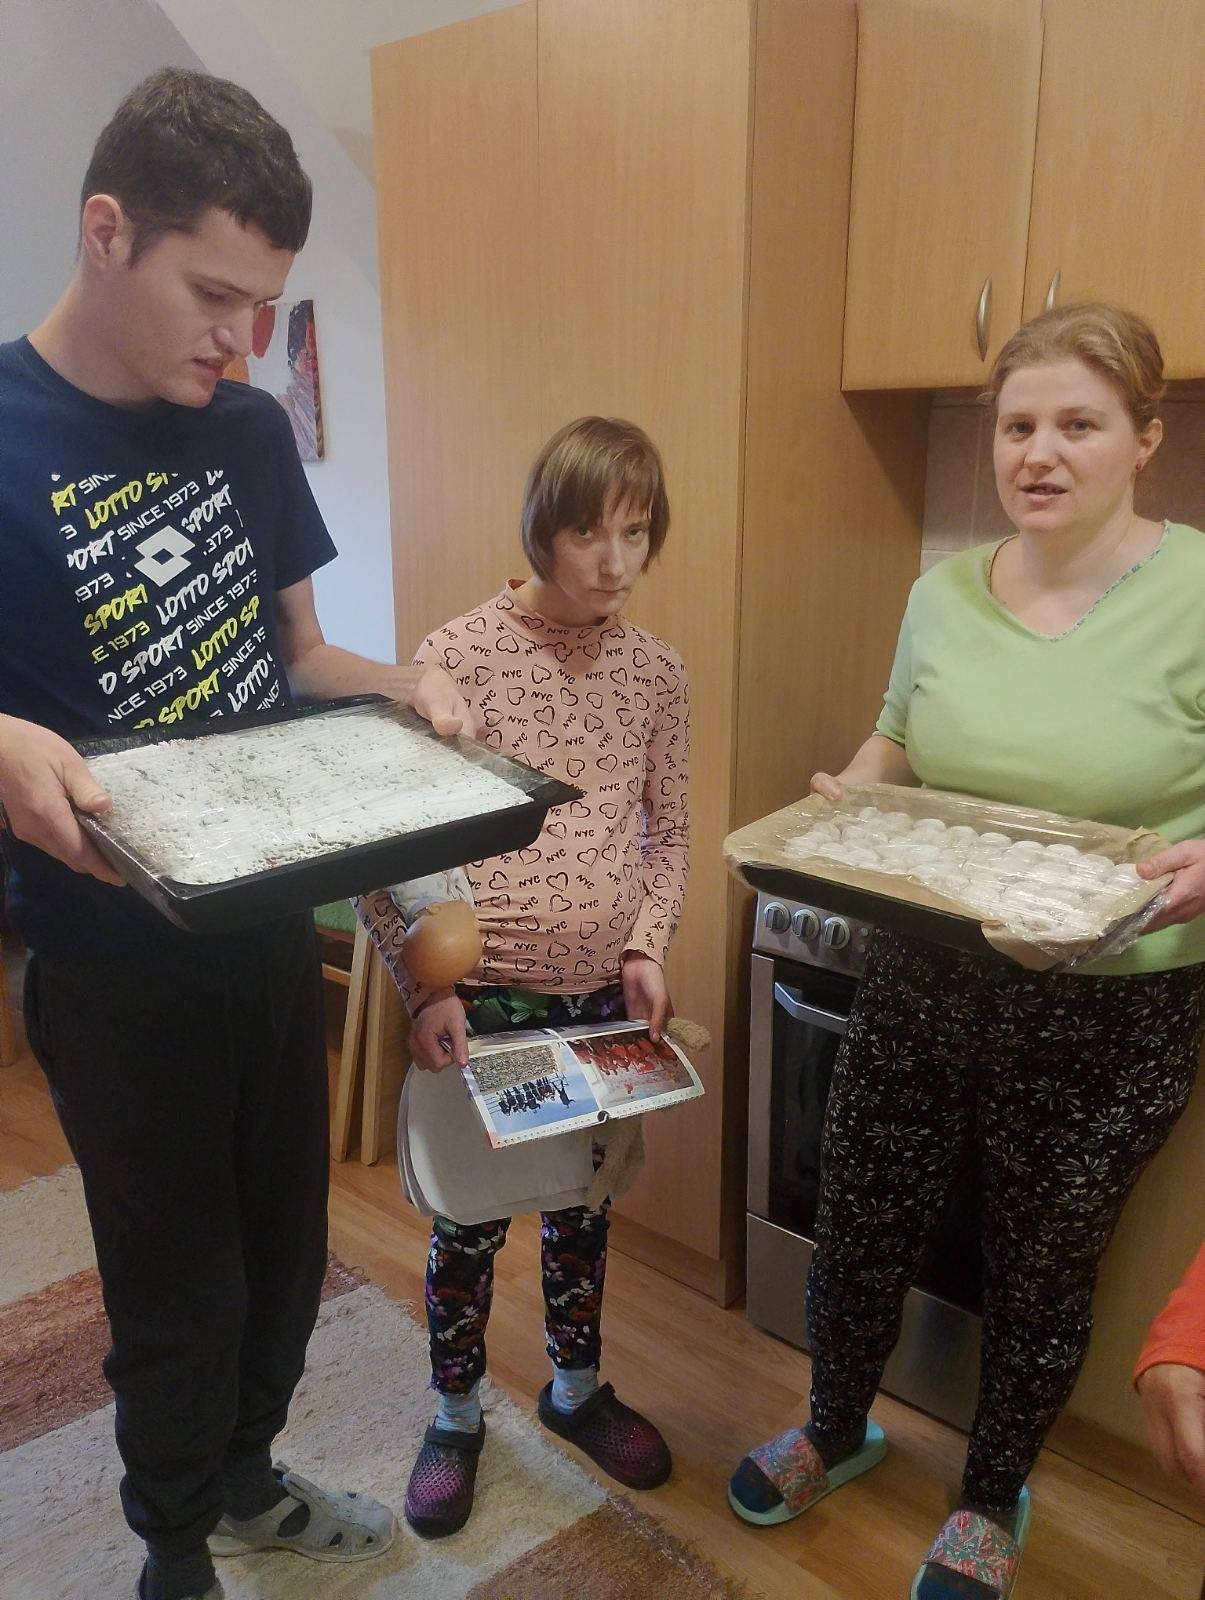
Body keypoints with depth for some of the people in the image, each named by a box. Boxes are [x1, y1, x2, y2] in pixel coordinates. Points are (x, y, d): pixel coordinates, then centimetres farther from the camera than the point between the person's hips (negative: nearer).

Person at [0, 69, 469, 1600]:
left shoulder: (250, 429, 2)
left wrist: (399, 682, -9)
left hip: (270, 918, 6)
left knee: (285, 1243, 21)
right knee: (178, 1282, 13)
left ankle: (245, 1476, 51)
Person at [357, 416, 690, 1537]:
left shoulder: (656, 672, 0)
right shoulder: (457, 656, -13)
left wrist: (645, 951, -3)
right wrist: (426, 985, -17)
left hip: (601, 993, 4)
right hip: (481, 992, -3)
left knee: (583, 1197, 20)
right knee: (472, 1213, 12)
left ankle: (575, 1387, 45)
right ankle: (455, 1416, 38)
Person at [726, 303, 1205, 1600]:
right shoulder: (944, 592, 1)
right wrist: (846, 798, -6)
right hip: (922, 988, 4)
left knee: (1040, 1274, 18)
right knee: (857, 1235, 16)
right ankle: (837, 1431, 49)